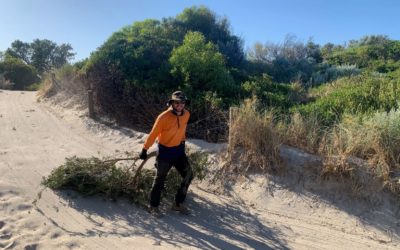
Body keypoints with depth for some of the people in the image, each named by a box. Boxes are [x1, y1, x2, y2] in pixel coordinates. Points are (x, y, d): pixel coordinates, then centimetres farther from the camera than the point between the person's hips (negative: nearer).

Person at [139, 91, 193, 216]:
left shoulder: (186, 114, -6)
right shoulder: (164, 117, -22)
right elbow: (153, 134, -14)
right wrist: (144, 150, -7)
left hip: (179, 150, 6)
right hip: (165, 152, -5)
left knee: (188, 175, 4)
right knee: (160, 179, 6)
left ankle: (178, 203, 20)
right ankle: (153, 206, 25)